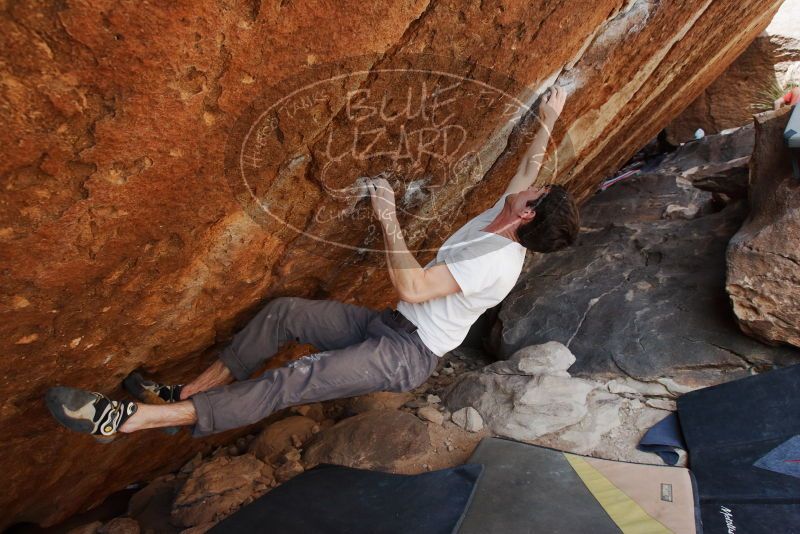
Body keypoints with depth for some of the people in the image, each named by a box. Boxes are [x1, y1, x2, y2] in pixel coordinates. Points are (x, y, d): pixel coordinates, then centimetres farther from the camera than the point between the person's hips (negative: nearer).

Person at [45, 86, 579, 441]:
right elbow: (528, 169, 24)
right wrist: (549, 122, 31)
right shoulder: (499, 218, 5)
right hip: (386, 325, 9)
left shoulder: (496, 261, -23)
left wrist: (389, 217, -26)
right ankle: (181, 395, 4)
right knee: (284, 311, -6)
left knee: (295, 381, -23)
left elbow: (413, 287, -32)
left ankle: (126, 418, -19)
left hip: (407, 356, -9)